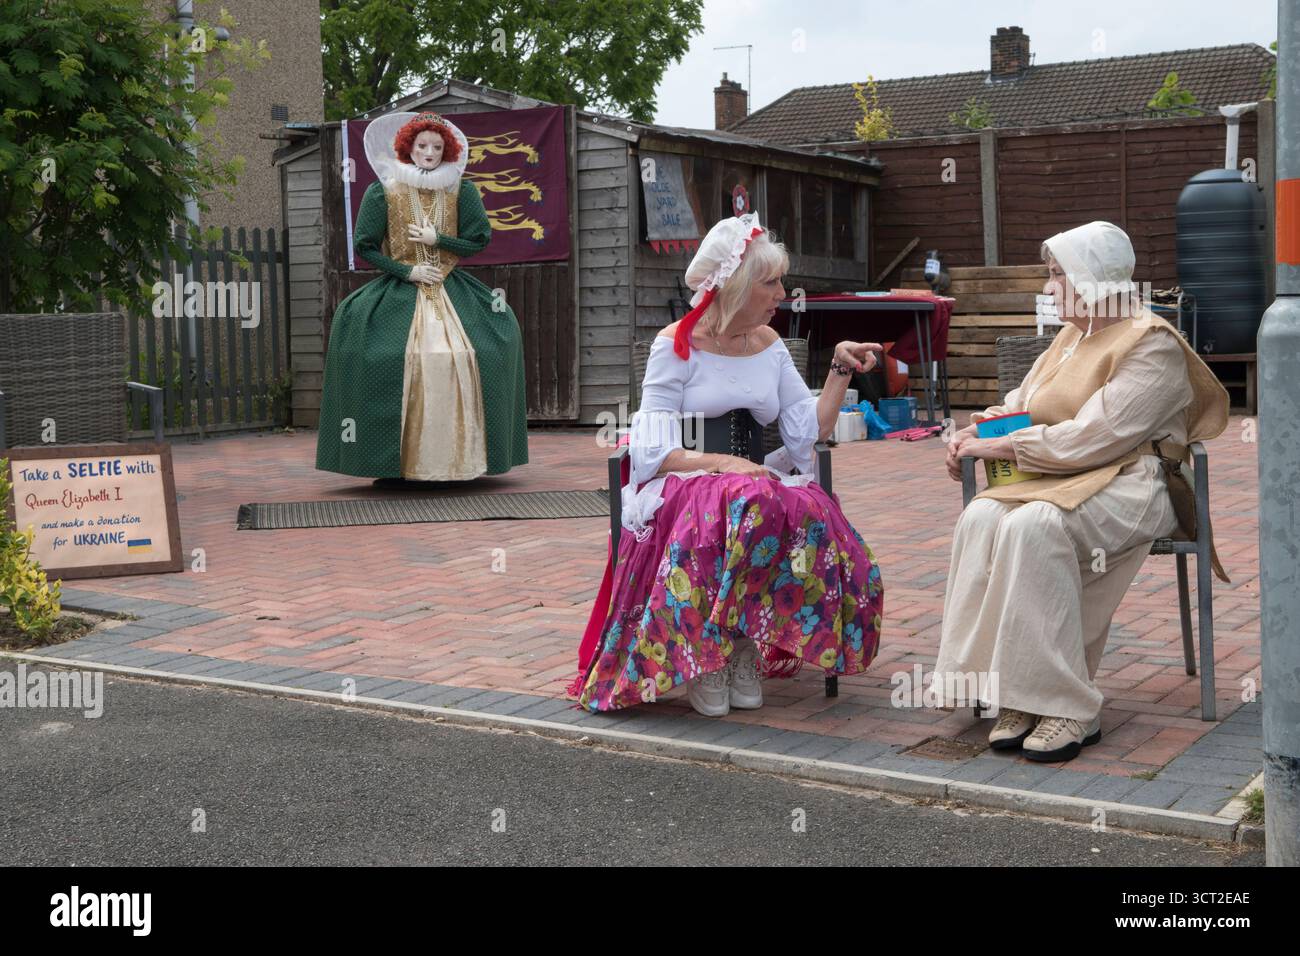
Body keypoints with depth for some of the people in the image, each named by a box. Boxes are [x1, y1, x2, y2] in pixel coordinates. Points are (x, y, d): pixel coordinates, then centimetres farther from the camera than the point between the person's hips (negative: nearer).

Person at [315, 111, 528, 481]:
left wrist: (437, 239, -7)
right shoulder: (383, 191, 1)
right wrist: (408, 271, -8)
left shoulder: (461, 191, 6)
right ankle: (398, 460, -17)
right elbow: (366, 246, 0)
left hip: (451, 288, 1)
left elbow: (480, 240, 3)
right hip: (400, 288, -1)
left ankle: (461, 456, -8)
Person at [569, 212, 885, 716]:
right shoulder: (677, 345, -2)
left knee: (814, 517, -31)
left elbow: (809, 431, 8)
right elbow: (655, 452, -9)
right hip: (685, 484, -4)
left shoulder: (768, 345, 14)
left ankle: (747, 647, -15)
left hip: (761, 482, 5)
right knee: (745, 508, -39)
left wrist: (840, 370, 0)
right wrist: (722, 463, -23)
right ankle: (704, 658, -21)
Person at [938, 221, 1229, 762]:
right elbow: (1022, 402, 26)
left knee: (1033, 526, -36)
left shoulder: (1152, 345, -9)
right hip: (1064, 477, 8)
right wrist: (973, 433, 4)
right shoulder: (1074, 334, 20)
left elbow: (1090, 437, -19)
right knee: (983, 517, -25)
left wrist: (1000, 446, -14)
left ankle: (1066, 707, -31)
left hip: (1132, 484, -7)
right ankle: (1015, 697, -27)